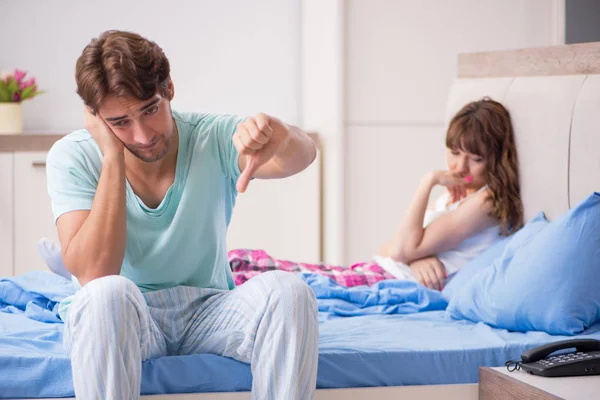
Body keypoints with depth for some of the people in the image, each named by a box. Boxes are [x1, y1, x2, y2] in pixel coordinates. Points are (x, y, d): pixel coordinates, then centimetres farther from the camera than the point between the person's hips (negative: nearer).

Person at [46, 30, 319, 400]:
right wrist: (112, 157, -24)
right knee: (107, 294, -37)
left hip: (206, 313, 2)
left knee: (288, 290, -28)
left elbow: (303, 155, -28)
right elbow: (93, 274, -23)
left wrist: (282, 140, -54)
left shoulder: (213, 138, -9)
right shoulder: (72, 158, -11)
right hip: (117, 317, -2)